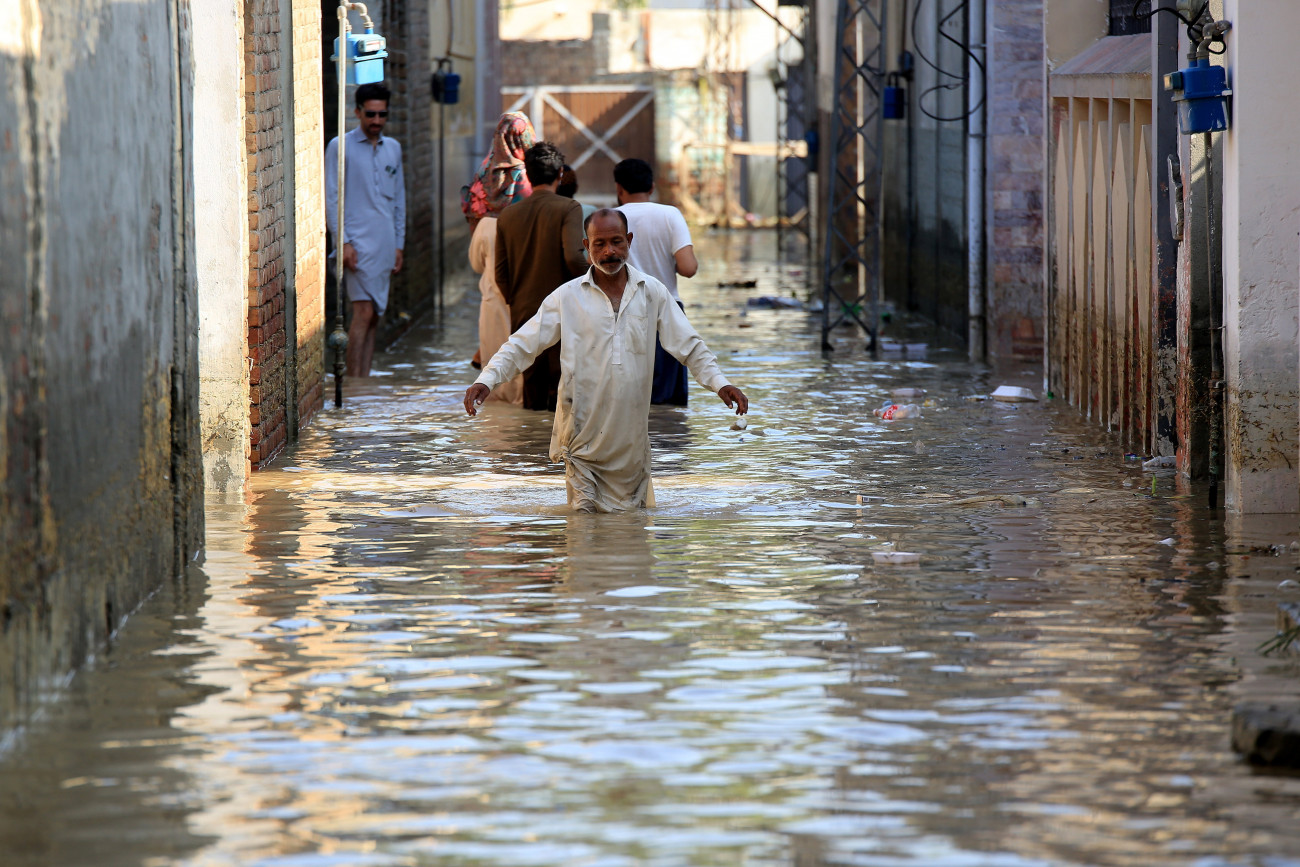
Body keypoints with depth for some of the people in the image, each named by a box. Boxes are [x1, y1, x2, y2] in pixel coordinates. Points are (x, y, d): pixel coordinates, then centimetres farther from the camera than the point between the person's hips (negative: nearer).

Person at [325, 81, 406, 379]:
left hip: (384, 244, 6)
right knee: (364, 312, -14)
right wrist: (344, 241, -12)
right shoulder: (340, 147, -1)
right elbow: (331, 198, -4)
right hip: (357, 243, -6)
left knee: (374, 317, 4)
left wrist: (398, 245, 17)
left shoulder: (393, 148, 16)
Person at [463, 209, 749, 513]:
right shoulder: (567, 298, 1)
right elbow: (520, 346, 1)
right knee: (585, 519, -6)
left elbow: (690, 347, 12)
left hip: (631, 438, 2)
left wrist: (720, 383, -1)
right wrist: (486, 380, -13)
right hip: (584, 432, -2)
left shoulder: (653, 293, 7)